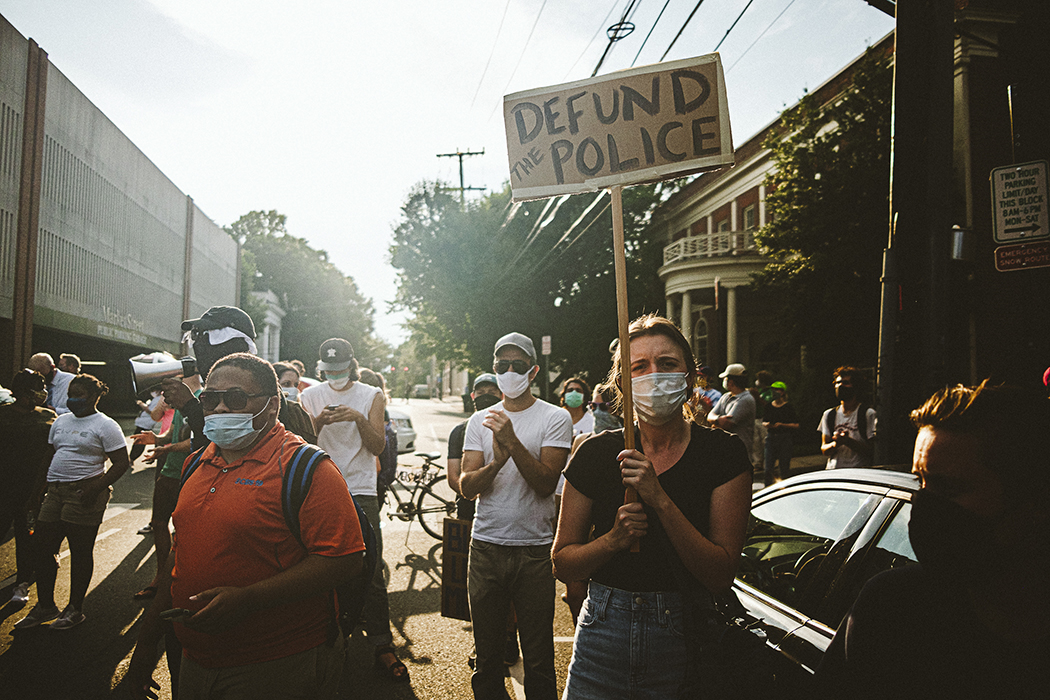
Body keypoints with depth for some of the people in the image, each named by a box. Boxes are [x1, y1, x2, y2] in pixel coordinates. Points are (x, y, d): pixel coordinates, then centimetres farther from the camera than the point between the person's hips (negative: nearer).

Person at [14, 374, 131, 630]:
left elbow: (122, 463, -10)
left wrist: (95, 489, -18)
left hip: (84, 494, -7)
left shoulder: (105, 426, -6)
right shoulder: (61, 421, 15)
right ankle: (44, 605, 23)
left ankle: (75, 609, 13)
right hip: (54, 491, 7)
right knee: (44, 548, 9)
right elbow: (49, 454, 21)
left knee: (80, 551, 1)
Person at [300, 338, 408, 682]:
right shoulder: (309, 397, 9)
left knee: (371, 572, -5)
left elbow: (378, 447, 0)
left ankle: (382, 647, 1)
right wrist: (318, 423, -16)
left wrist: (360, 419, -17)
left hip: (360, 492, -1)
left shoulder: (371, 396, 7)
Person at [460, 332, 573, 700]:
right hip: (485, 546, 3)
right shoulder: (480, 420, 8)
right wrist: (496, 462, -20)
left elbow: (545, 483, -12)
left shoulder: (555, 418, -3)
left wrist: (512, 441, -24)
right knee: (487, 654, 15)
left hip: (534, 549, -3)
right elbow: (467, 487, 0)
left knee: (538, 659, 7)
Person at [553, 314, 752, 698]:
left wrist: (660, 499, -24)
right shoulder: (596, 453, -5)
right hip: (604, 634, 1)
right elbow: (562, 563, 1)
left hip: (684, 641, -1)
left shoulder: (723, 453, -8)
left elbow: (721, 575, -13)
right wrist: (614, 538, -19)